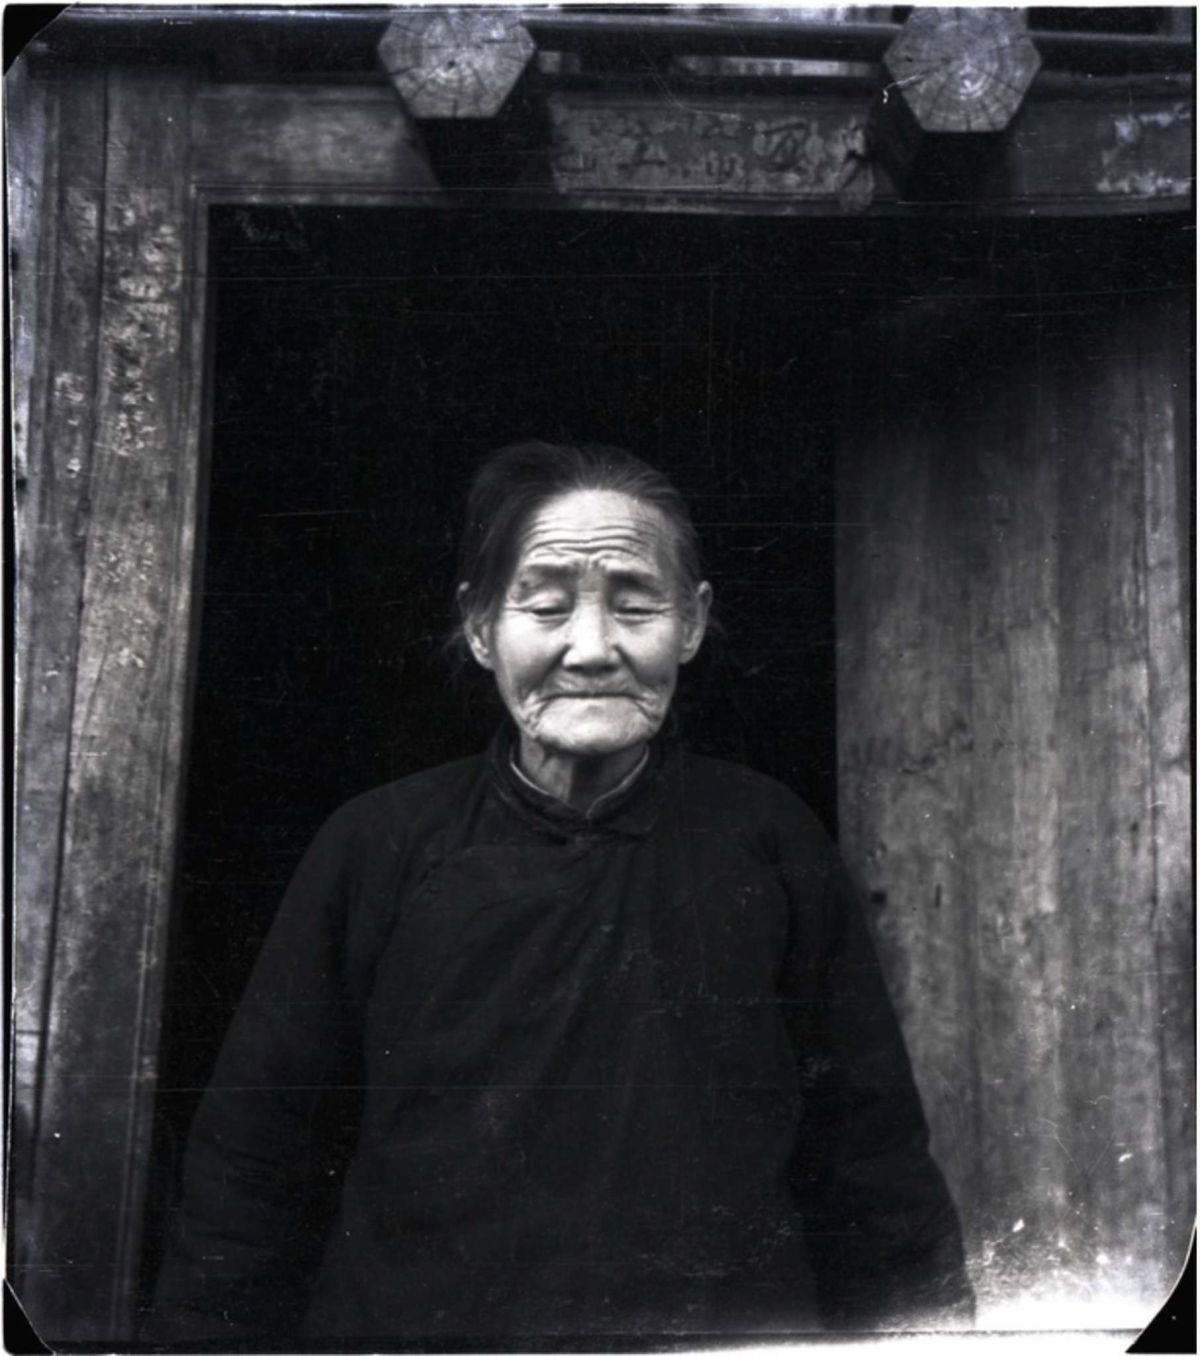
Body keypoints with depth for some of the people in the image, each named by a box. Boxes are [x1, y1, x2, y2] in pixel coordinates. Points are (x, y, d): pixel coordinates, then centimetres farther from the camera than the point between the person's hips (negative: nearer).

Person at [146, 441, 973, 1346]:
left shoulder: (769, 843, -2)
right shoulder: (379, 847, -3)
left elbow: (874, 1160, 3)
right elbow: (251, 1160, 2)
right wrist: (206, 1329, -3)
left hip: (726, 1326, 1)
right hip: (409, 1323, 0)